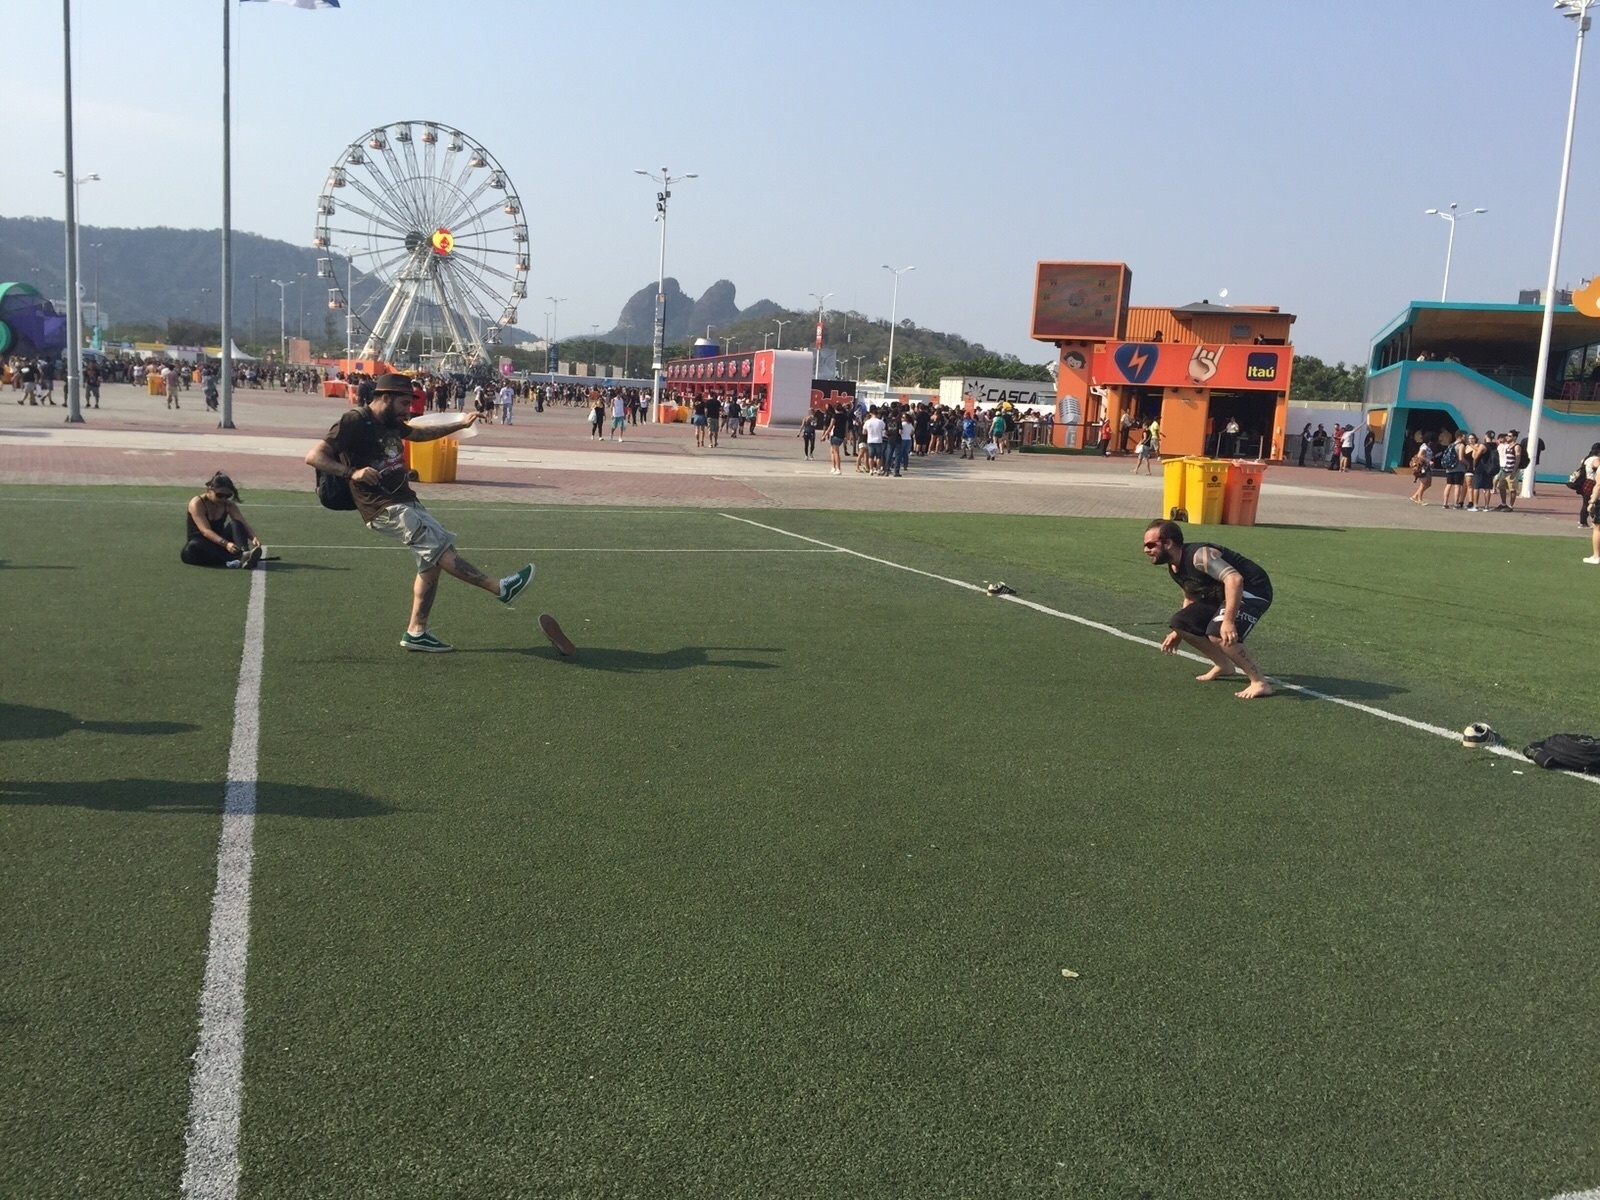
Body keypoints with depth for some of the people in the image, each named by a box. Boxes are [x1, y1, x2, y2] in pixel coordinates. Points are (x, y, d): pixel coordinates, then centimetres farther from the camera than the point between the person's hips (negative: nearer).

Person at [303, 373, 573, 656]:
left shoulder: (391, 422, 12)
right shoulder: (355, 421, -14)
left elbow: (420, 433, 33)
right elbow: (313, 457, -19)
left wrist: (460, 425, 36)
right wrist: (352, 471, -33)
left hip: (407, 501, 10)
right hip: (385, 508, -10)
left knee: (432, 559, 8)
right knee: (439, 546, -16)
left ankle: (416, 632, 12)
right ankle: (499, 589, -15)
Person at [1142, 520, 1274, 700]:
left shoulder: (1198, 555, -27)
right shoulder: (1174, 568, 3)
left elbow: (1234, 579, -39)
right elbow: (1192, 599, 20)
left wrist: (1228, 621, -45)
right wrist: (1178, 633, 17)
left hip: (1252, 591, -10)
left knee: (1218, 634, -30)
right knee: (1180, 623, 5)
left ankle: (1260, 683, -17)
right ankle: (1224, 666, 20)